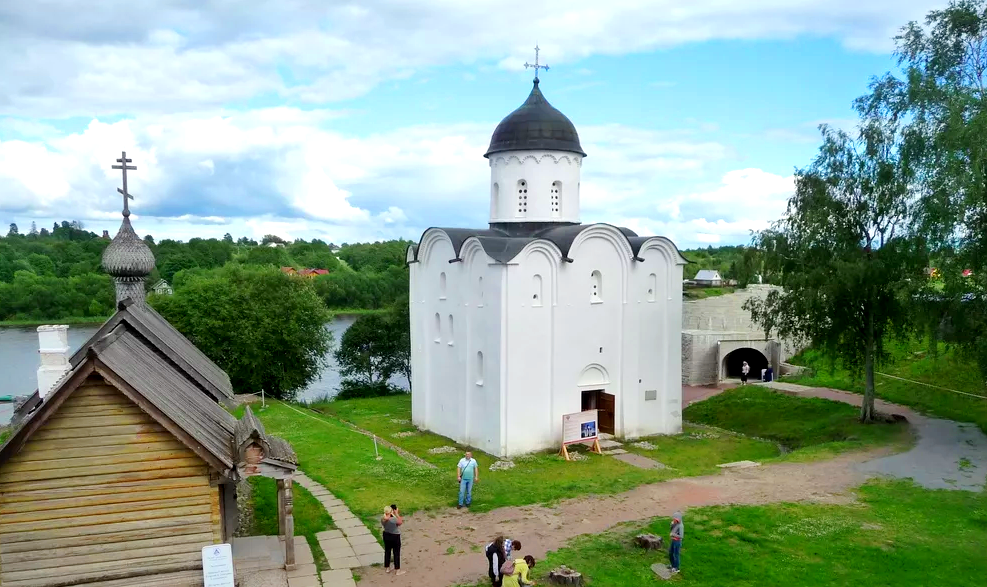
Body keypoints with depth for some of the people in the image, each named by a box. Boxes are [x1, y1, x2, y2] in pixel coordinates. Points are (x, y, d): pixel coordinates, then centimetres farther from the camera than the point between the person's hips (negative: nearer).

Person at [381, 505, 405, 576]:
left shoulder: (383, 520, -13)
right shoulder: (394, 520, -30)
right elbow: (401, 521, -12)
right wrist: (397, 514, -13)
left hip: (386, 535, 6)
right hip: (395, 537, -6)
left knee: (387, 551, 21)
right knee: (396, 553, 10)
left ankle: (387, 568, 35)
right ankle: (397, 570, 20)